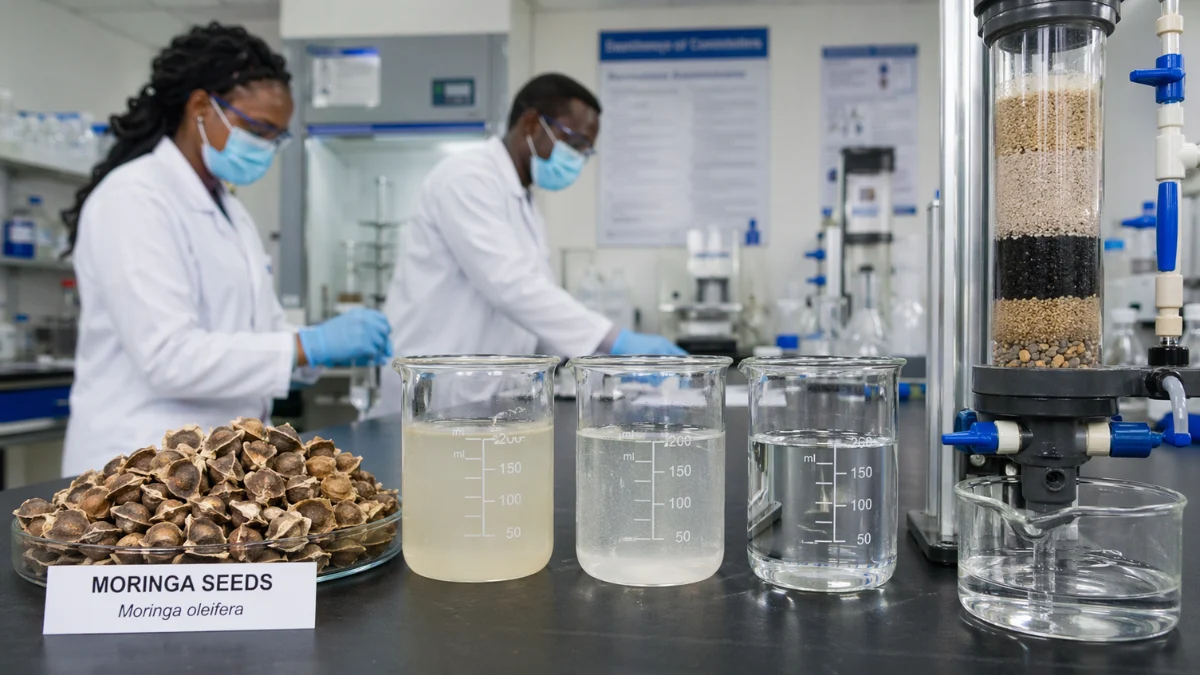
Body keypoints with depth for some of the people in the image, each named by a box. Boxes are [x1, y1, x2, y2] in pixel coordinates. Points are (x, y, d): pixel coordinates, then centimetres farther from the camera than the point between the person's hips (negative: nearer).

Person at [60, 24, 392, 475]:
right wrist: (310, 345, -24)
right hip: (144, 466, -8)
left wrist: (327, 344, -6)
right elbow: (169, 357, -23)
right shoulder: (133, 199, -14)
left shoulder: (228, 209, 13)